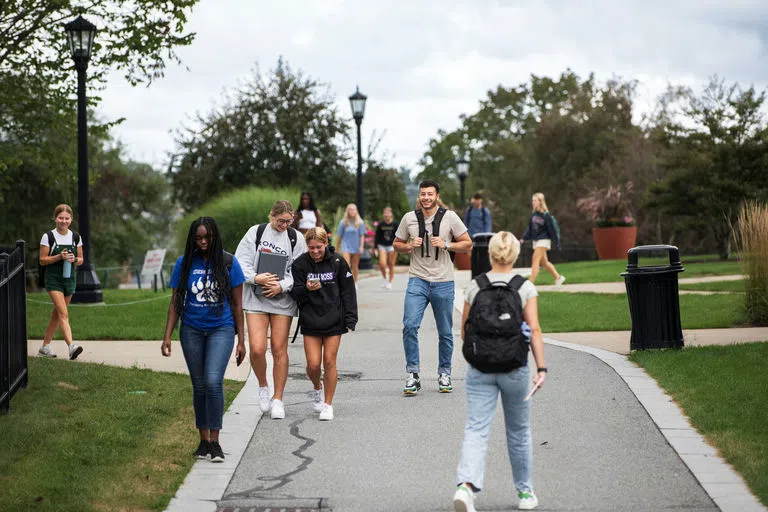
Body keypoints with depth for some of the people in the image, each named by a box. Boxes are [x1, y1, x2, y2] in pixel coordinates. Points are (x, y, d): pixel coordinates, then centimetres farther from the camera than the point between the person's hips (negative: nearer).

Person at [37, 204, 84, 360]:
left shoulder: (76, 237, 6)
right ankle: (71, 347, -30)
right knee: (63, 314, -17)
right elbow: (42, 260, -5)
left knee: (57, 315, 12)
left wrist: (74, 259, -12)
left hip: (70, 279, 5)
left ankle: (45, 346, 25)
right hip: (53, 279, -5)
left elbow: (81, 260, 11)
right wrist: (59, 257, -19)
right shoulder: (48, 237, -5)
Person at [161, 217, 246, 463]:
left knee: (213, 381, -18)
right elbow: (175, 303, 6)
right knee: (199, 386, 8)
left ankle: (215, 442, -11)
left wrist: (241, 340, 2)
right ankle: (203, 441, 19)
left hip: (221, 329, -2)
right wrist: (167, 337, -1)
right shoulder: (184, 263, 2)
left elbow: (237, 304, 3)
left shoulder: (228, 263, -3)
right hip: (192, 330, 3)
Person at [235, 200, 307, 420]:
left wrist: (282, 286, -14)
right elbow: (241, 262, -1)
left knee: (279, 349, 3)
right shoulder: (256, 232, 1)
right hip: (256, 298, -1)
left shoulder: (296, 238, 4)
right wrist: (255, 278, -17)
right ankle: (263, 387, 17)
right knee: (257, 349, -10)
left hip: (283, 300, 1)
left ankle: (278, 399, 14)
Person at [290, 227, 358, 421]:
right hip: (310, 320, 1)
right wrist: (307, 289, -24)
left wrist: (350, 319, -2)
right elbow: (295, 293, -2)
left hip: (334, 320, -1)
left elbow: (347, 291, 2)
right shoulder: (300, 264, -3)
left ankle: (328, 404, 12)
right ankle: (317, 388, 31)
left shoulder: (337, 262, -3)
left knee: (329, 362, -1)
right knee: (313, 364, -2)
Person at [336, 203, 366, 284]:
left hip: (356, 247, 1)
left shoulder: (360, 223, -1)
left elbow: (362, 236, 1)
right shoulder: (343, 222, 0)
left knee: (355, 267, 9)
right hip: (346, 246, -1)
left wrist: (361, 247, -7)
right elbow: (340, 236, 7)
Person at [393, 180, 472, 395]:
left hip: (443, 282, 0)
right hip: (417, 280, 0)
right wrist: (409, 246, -6)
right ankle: (412, 374, -8)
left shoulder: (449, 217, -1)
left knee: (445, 332, 8)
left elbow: (467, 244, 3)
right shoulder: (409, 218, 4)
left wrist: (446, 244, -13)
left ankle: (444, 373, 23)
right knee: (409, 325, -16)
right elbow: (396, 244, 16)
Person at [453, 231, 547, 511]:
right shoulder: (525, 288, -4)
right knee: (519, 431, 16)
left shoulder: (475, 286, 1)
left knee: (476, 429, -4)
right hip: (515, 368, 0)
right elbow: (534, 330, -12)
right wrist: (541, 367, -12)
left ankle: (466, 485, -26)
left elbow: (464, 332, 7)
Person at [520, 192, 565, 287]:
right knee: (544, 262, 14)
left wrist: (556, 242, -9)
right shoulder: (534, 214, 6)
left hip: (543, 240, -8)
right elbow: (529, 228, 11)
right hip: (535, 240, 8)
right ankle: (558, 277, 28)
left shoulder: (546, 215, -14)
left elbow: (551, 229, -11)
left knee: (535, 260, -13)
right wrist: (523, 238, 1)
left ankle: (530, 282, -14)